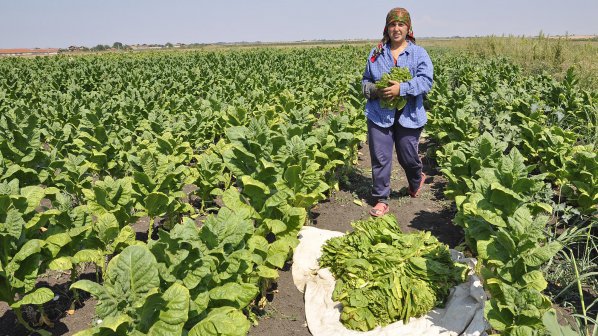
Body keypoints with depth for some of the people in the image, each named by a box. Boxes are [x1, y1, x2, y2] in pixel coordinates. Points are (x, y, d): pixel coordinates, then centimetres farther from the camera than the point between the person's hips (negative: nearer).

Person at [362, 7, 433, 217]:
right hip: (379, 115, 2)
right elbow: (365, 81, 14)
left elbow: (426, 81, -11)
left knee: (407, 156, 9)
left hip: (408, 115, -1)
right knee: (380, 158, 0)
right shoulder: (376, 53, 8)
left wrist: (401, 89, -24)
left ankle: (416, 180, 44)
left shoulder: (419, 53, 1)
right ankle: (381, 199, 11)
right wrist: (374, 90, -9)